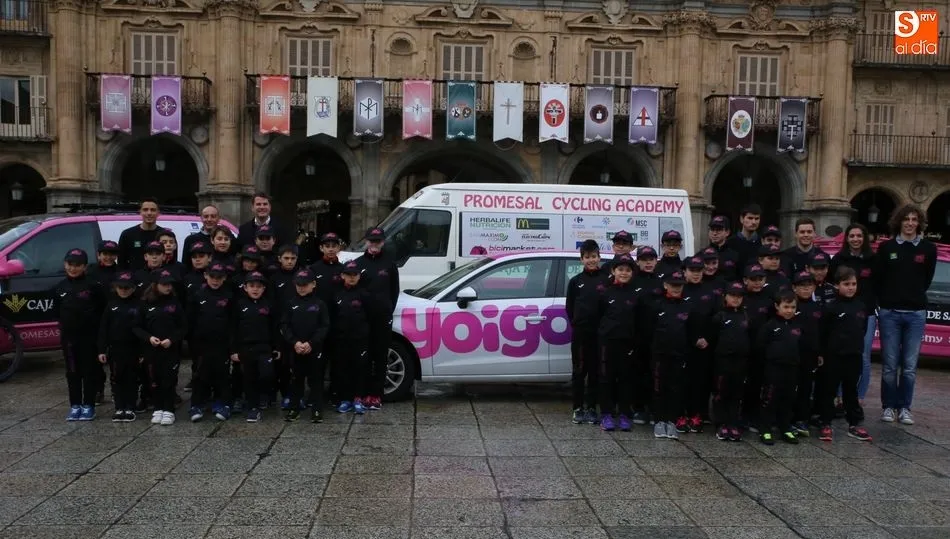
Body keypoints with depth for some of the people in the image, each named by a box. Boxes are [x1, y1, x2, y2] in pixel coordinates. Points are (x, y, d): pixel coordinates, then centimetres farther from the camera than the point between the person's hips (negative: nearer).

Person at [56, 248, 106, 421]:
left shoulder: (92, 286, -8)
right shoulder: (60, 288, 6)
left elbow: (102, 309, -6)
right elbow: (57, 311, 14)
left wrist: (93, 323, -6)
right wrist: (65, 323, 5)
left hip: (89, 335, -4)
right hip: (69, 335, 4)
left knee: (90, 370, 4)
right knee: (72, 371, 10)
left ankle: (88, 406, 11)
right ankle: (75, 405, 18)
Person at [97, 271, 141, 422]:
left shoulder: (138, 305, -3)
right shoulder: (111, 305, 3)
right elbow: (103, 328, 4)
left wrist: (143, 351, -9)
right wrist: (102, 350, -1)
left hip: (133, 348, -2)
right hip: (115, 349, 2)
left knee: (132, 379, 5)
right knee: (117, 379, 7)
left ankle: (130, 408, 13)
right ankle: (119, 408, 15)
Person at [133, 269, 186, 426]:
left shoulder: (175, 303, -2)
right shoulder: (146, 303, 0)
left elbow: (182, 327, 0)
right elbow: (138, 327, 4)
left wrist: (172, 339, -15)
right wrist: (148, 337, -12)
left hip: (171, 349, -1)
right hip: (152, 350, 2)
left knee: (169, 381, 0)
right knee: (155, 381, 9)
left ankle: (169, 410, 10)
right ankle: (158, 409, 21)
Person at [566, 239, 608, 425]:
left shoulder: (607, 279, 1)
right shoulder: (575, 281, 5)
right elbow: (570, 307, 10)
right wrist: (577, 324, 4)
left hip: (599, 332, 0)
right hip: (580, 332, 1)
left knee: (595, 371, 6)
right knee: (579, 371, 5)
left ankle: (591, 408, 15)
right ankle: (577, 408, 12)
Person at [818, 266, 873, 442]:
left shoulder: (861, 307, 5)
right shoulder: (832, 308, -9)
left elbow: (863, 329, 17)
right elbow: (823, 333, -6)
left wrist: (857, 346, 12)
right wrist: (822, 353, -6)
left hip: (854, 356, 4)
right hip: (834, 356, -4)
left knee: (851, 390, 13)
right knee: (829, 390, 4)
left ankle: (854, 424, 21)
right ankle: (826, 424, 10)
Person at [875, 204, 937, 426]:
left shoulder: (928, 249, 4)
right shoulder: (886, 247, 1)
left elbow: (926, 280, 13)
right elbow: (878, 278, 6)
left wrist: (914, 297, 13)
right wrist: (887, 300, 8)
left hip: (916, 314, 1)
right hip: (889, 313, -1)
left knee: (910, 366, 3)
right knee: (890, 365, 2)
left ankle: (904, 408, 14)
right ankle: (889, 407, 12)